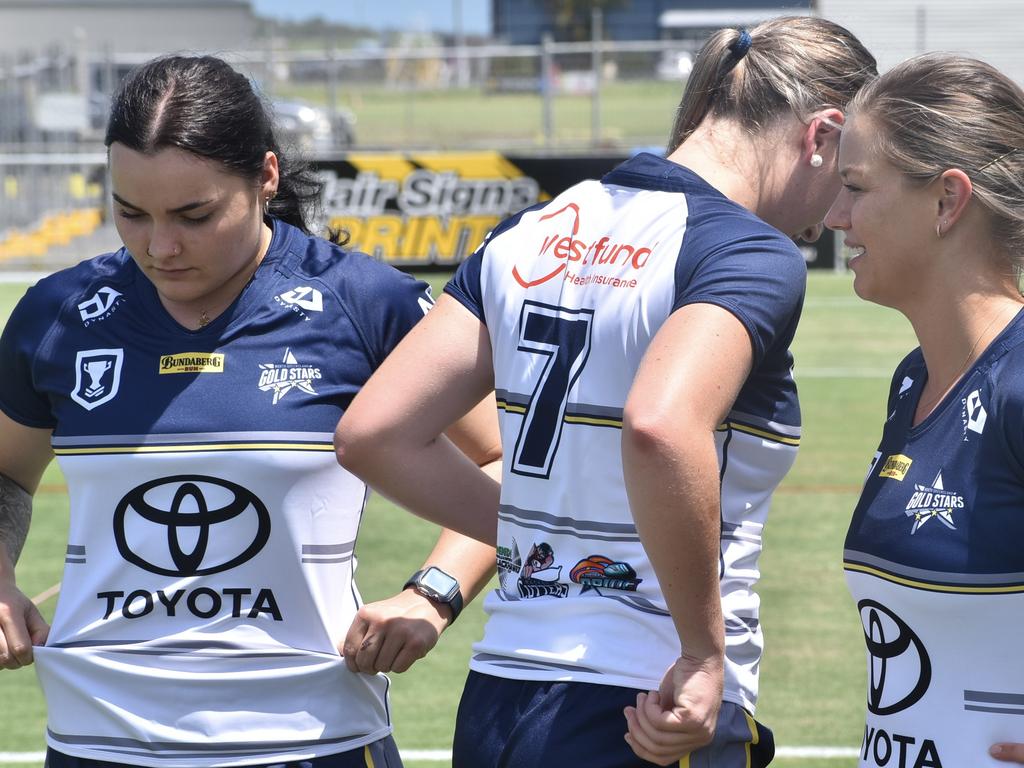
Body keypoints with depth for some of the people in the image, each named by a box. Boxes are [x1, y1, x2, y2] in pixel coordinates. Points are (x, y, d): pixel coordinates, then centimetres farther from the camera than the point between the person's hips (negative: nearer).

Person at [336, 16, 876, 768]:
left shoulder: (534, 234, 9)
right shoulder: (757, 257, -12)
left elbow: (372, 433, 7)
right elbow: (659, 426, -32)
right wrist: (706, 656, -21)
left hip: (494, 706, 7)